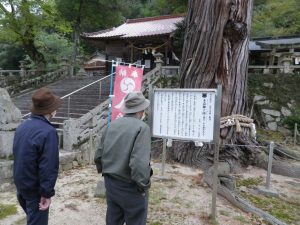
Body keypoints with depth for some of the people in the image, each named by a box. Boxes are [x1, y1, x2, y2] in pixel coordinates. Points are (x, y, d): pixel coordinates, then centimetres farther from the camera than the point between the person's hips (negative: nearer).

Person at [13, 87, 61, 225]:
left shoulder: (22, 126, 0)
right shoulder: (48, 132, -27)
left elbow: (18, 156, 9)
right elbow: (49, 166, -28)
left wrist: (21, 180, 20)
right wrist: (47, 192, -20)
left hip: (20, 183, 8)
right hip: (35, 188, -8)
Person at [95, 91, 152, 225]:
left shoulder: (113, 125, 2)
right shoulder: (142, 128, -18)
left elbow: (98, 155, 7)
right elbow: (139, 163, -27)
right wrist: (143, 185, -12)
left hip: (110, 183, 7)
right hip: (130, 188, -6)